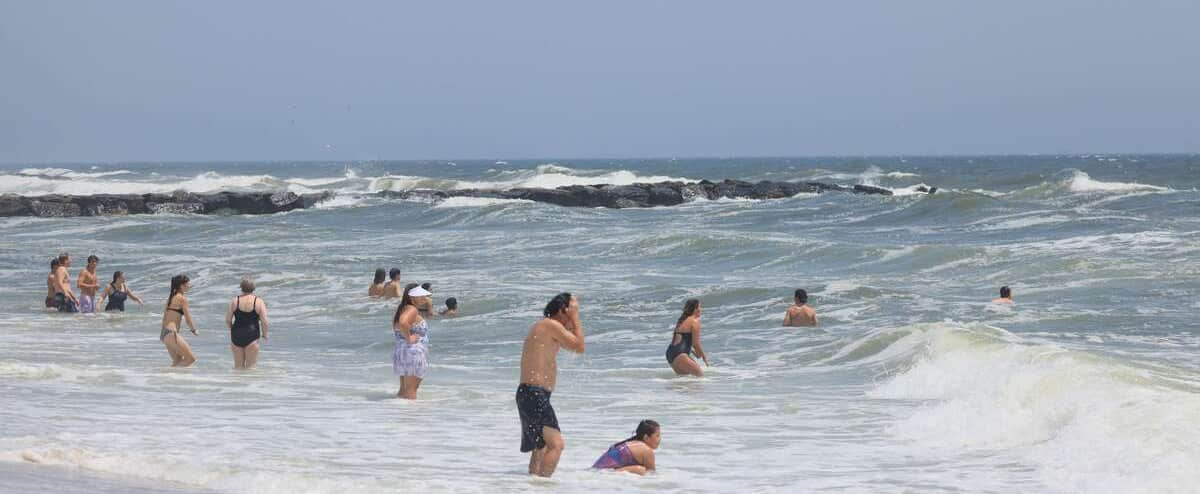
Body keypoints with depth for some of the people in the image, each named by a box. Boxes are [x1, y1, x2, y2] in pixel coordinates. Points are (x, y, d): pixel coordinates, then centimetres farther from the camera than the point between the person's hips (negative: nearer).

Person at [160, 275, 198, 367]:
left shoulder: (171, 297, 16)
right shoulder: (182, 298, -9)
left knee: (178, 361, 18)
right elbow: (188, 319, -8)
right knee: (191, 358, -6)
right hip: (171, 333, -9)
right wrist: (194, 331, 9)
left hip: (164, 334, 9)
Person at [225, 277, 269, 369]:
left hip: (236, 335, 2)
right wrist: (264, 334, 9)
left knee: (238, 365, 13)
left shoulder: (235, 301, -1)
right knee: (251, 366, 4)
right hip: (252, 337, -2)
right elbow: (265, 322, -9)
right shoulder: (259, 302, -6)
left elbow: (227, 320, 1)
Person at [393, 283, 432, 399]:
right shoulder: (412, 310, -14)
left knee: (404, 389, 16)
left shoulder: (403, 309, 16)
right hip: (413, 351, -10)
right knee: (411, 390, -9)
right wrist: (408, 338, -22)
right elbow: (403, 322, -34)